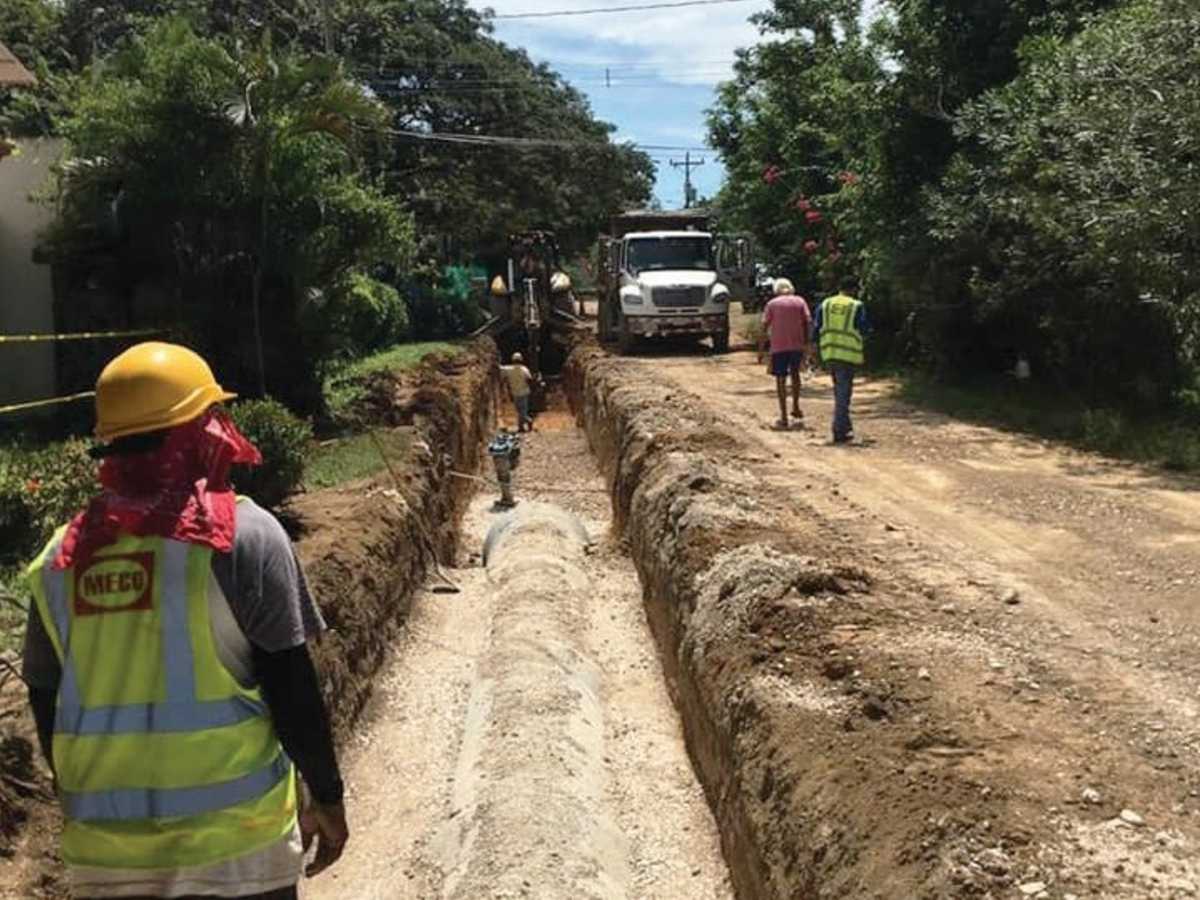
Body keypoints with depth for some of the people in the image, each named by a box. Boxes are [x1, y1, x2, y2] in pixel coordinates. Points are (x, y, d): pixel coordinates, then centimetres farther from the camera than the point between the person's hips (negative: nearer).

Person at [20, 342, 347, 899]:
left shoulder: (61, 557, 3)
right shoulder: (243, 534, -10)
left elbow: (46, 703, 10)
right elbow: (290, 685, -10)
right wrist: (326, 794, 0)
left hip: (105, 845, 4)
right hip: (233, 832, -3)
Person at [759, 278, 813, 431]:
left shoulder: (772, 303, 5)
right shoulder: (800, 301, 9)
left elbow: (765, 327, 0)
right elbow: (807, 322, 1)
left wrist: (761, 349, 3)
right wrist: (806, 344, 7)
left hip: (778, 346, -2)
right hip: (797, 345, 2)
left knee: (780, 379, 3)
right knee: (795, 373, 24)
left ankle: (783, 418, 0)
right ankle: (796, 408, 28)